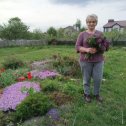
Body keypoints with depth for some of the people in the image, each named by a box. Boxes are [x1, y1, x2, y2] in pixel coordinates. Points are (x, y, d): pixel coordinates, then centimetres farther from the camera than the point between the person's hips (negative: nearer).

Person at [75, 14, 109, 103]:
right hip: (86, 60, -1)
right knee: (87, 78, 7)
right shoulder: (82, 34, 1)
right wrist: (87, 50, -23)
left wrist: (97, 50, -18)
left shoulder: (100, 34, 6)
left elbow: (105, 46, 3)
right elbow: (77, 47, -4)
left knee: (98, 78, 5)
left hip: (98, 60, 2)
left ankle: (97, 94, 28)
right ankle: (87, 94, 27)